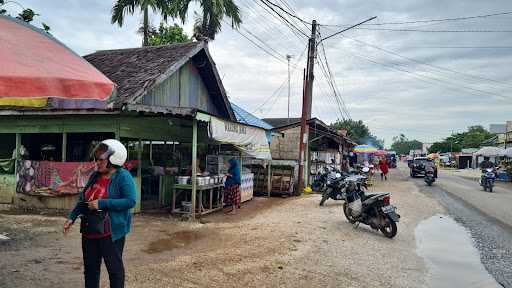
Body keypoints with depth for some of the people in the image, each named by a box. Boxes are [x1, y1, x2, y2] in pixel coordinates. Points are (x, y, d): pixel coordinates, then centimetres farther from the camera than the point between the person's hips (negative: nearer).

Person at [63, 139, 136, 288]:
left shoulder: (123, 176, -14)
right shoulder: (95, 175, 8)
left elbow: (130, 201, -23)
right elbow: (83, 199, 16)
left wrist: (102, 203, -23)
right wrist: (72, 218, 7)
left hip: (111, 232, -7)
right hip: (90, 230, 7)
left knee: (114, 267, 6)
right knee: (90, 267, 18)